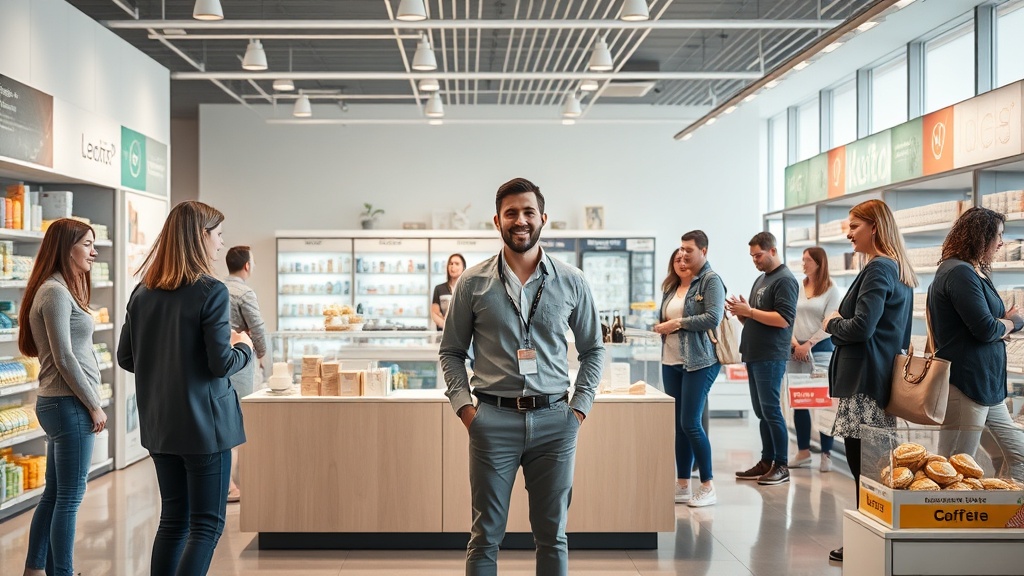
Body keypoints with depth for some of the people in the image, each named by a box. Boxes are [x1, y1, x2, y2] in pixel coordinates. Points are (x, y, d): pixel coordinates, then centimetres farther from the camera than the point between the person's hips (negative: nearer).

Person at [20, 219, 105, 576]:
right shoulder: (55, 292, -14)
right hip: (70, 404, -10)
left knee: (54, 494, 16)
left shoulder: (61, 289, 15)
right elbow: (65, 359, -18)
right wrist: (94, 405, -13)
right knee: (70, 498, -2)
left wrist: (88, 402, 14)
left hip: (58, 403, 10)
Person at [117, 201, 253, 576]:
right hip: (204, 423, -7)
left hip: (159, 424, 7)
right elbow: (222, 363, -16)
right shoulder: (211, 292, -15)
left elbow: (125, 358, 10)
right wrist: (244, 348, 4)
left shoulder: (143, 292, 5)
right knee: (206, 525, 1)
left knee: (173, 519, 16)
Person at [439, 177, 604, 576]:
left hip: (554, 420, 1)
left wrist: (580, 406, 3)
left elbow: (593, 349, 12)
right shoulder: (473, 282, 2)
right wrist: (464, 406, -4)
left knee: (552, 535, 11)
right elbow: (451, 352, 8)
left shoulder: (571, 282, 5)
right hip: (494, 419, -1)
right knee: (486, 535, 6)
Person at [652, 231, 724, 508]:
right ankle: (682, 485, 18)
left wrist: (678, 323, -13)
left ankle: (708, 487, 5)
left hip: (699, 362, -7)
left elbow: (713, 317, -17)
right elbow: (664, 318, 21)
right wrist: (662, 326, -1)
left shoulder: (710, 280, -6)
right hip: (671, 361, 7)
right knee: (678, 424, 9)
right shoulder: (672, 286, 14)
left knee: (690, 423, -7)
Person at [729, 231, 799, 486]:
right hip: (754, 355, 9)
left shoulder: (785, 280, -9)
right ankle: (766, 462, 16)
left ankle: (782, 465, 1)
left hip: (771, 357, -9)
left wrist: (749, 311, -17)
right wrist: (741, 312, 3)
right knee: (761, 411, 10)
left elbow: (784, 319, -19)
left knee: (771, 410, -6)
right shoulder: (761, 279, 19)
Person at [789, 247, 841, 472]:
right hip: (796, 350, 5)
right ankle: (803, 452, 16)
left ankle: (826, 454, 2)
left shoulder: (831, 290, -1)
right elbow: (788, 318, 8)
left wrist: (809, 344, -11)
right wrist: (794, 342, -6)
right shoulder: (797, 288, 10)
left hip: (820, 349, -4)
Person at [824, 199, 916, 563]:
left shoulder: (879, 269, -13)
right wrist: (841, 322, 17)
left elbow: (860, 328, -20)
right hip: (884, 380, 10)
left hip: (864, 383, -10)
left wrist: (832, 322, -2)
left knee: (862, 467, -4)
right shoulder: (900, 270, 17)